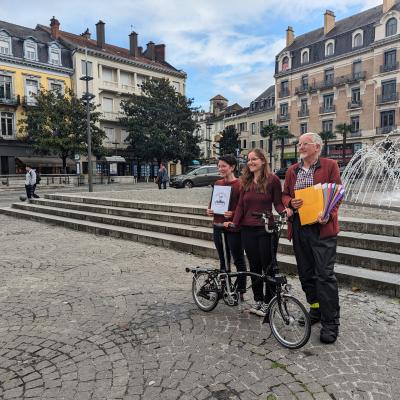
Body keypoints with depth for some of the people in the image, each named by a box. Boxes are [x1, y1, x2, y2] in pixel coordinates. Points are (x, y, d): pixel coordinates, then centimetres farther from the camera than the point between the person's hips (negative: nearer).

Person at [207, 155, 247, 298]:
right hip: (218, 227, 7)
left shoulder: (239, 185, -11)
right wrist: (209, 210, 0)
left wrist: (233, 214, -26)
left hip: (233, 228, -6)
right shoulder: (217, 184, 9)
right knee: (223, 260, 17)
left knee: (238, 260, 6)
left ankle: (241, 291, 19)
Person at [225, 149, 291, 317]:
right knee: (254, 265, 12)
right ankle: (257, 299, 25)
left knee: (267, 265, 4)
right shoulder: (245, 181, 10)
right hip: (247, 229, 5)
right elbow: (241, 205, 8)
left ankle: (268, 301, 18)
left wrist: (284, 210, -23)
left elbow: (278, 202, -3)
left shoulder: (272, 179, -4)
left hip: (265, 229, -4)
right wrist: (234, 222, -3)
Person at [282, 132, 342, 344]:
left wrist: (328, 215, -20)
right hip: (298, 227, 6)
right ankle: (316, 309, 32)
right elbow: (284, 195, 17)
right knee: (305, 273, 13)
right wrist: (290, 202, -6)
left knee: (325, 275, -5)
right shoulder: (292, 170, 14)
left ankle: (330, 323, 6)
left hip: (322, 227, -5)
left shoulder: (330, 165, 0)